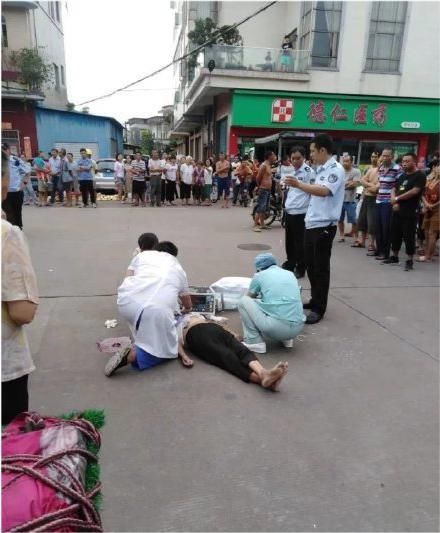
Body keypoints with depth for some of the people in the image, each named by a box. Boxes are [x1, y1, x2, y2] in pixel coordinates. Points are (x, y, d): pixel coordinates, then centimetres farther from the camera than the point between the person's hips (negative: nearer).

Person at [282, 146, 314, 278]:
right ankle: (290, 263, 31)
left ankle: (300, 268, 11)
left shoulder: (309, 171, -11)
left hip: (301, 212, -7)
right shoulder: (290, 170, 12)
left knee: (299, 242, 0)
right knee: (289, 240, 16)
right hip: (289, 210, 7)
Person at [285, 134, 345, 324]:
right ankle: (315, 300, 29)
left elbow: (324, 191, -30)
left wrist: (299, 184, -34)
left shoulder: (336, 169, -13)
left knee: (320, 267, -2)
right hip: (312, 223, 9)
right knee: (310, 264, 15)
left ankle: (319, 308, 7)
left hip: (324, 226, -9)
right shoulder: (321, 169, 16)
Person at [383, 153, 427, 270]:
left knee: (409, 237, -3)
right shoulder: (402, 176, 17)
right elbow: (394, 190, 13)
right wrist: (394, 202, -7)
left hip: (410, 212, -7)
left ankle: (410, 260, 5)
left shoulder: (420, 176, -6)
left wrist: (397, 198, -9)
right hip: (397, 211, 7)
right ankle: (394, 257, 24)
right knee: (395, 235, 12)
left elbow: (414, 191, -18)